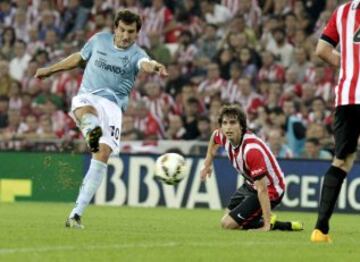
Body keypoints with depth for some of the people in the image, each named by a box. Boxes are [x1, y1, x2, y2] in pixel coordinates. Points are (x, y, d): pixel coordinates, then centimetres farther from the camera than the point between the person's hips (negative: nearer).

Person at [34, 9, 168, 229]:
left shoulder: (135, 54, -1)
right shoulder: (99, 40, 9)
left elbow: (145, 63, -26)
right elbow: (79, 57, 28)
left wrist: (154, 67, -52)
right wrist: (50, 70, 37)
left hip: (113, 105, -1)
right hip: (88, 96, 1)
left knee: (103, 155, -15)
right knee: (84, 108, -38)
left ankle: (77, 214, -11)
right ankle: (92, 131, -77)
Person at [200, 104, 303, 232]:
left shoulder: (252, 150, -37)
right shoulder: (225, 137, -13)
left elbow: (262, 190, -35)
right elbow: (215, 136, 17)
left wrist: (267, 225, -34)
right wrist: (207, 164, 20)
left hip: (271, 190, -9)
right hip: (250, 185, 9)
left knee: (228, 224, -11)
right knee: (227, 215, 19)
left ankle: (270, 223, 3)